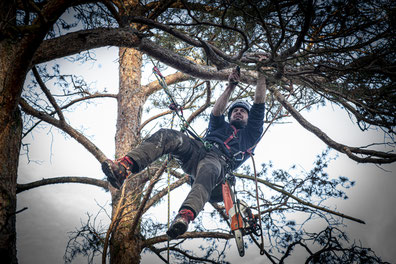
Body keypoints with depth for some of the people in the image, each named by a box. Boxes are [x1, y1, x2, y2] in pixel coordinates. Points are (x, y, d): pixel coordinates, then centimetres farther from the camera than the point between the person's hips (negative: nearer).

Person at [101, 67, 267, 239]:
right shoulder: (220, 126, 42)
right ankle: (123, 168, -47)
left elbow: (259, 104, 28)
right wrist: (231, 86, 14)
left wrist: (261, 77, 26)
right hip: (198, 148, 4)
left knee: (208, 171, -43)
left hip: (220, 160, -4)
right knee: (166, 135, -26)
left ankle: (185, 216, -71)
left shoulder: (250, 133, 35)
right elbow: (216, 112, 20)